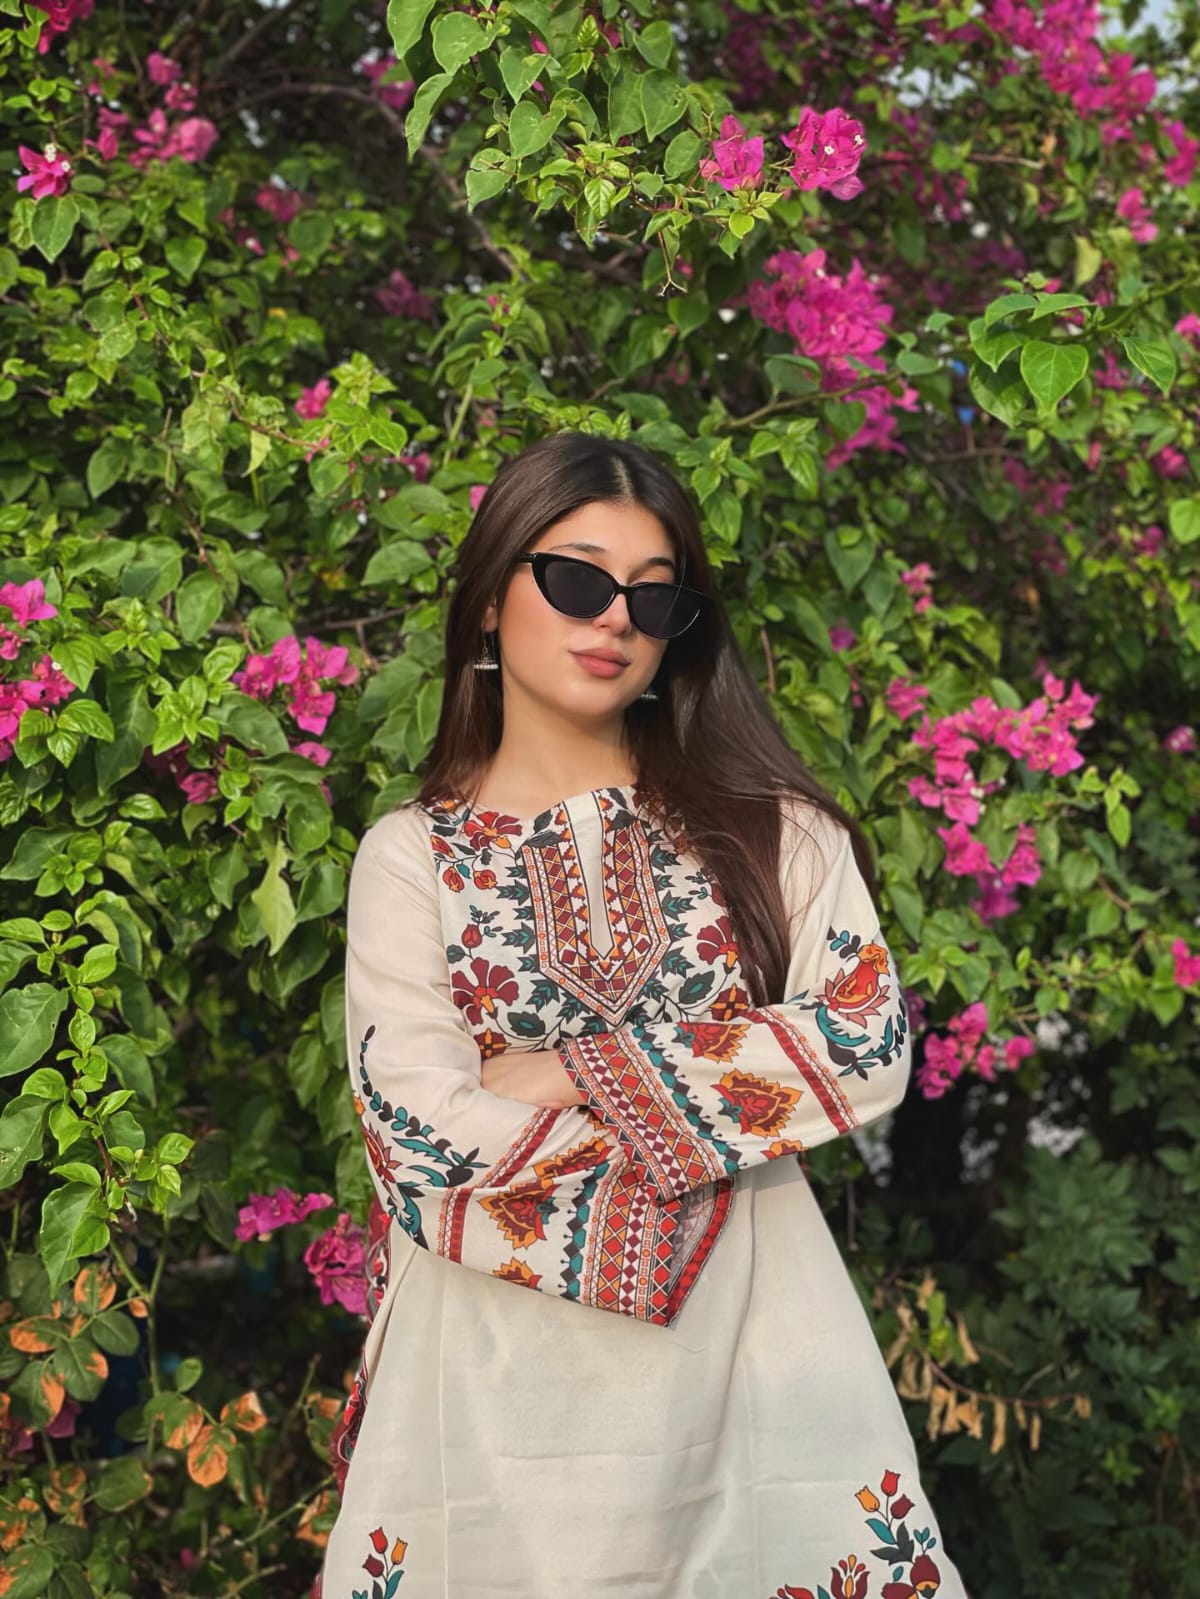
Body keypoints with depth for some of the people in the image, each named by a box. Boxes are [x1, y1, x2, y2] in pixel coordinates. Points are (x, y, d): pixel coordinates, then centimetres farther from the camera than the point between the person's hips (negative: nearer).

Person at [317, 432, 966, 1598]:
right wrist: (725, 1091, -7)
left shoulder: (768, 825, 4)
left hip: (744, 1341, 1)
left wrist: (573, 1078, -12)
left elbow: (869, 1048, -9)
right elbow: (427, 1143, -10)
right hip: (502, 1372, -1)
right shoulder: (413, 857, 0)